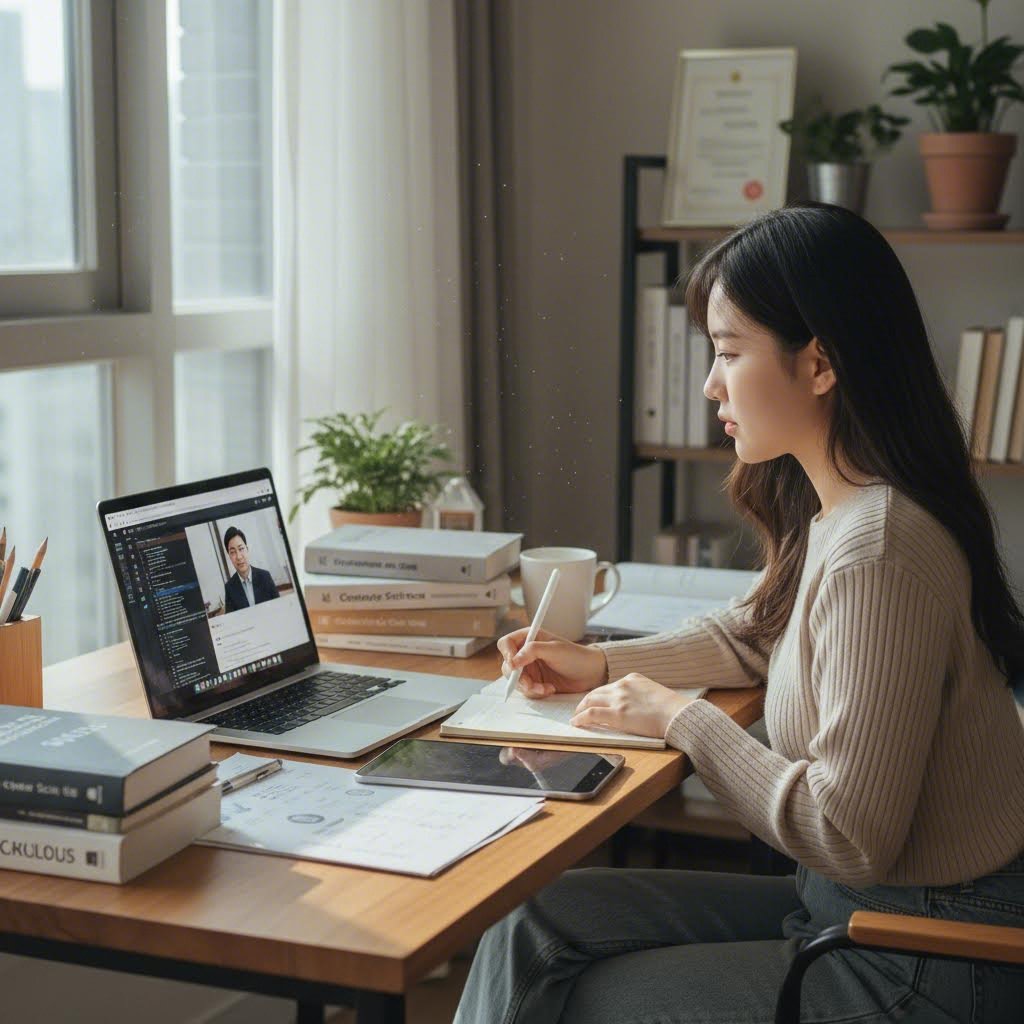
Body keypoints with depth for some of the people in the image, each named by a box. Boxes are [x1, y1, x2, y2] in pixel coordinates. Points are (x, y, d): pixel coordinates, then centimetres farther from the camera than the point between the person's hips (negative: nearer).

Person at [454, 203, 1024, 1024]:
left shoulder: (879, 551, -28)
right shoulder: (832, 511, 4)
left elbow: (850, 838, -26)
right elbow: (749, 637, 25)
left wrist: (682, 720, -14)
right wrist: (601, 664, 13)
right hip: (853, 905, 9)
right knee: (535, 930, 7)